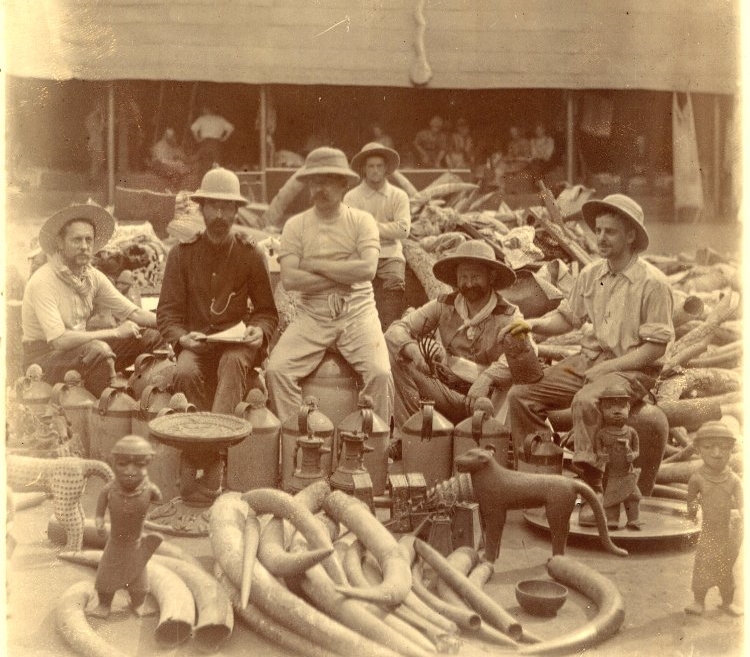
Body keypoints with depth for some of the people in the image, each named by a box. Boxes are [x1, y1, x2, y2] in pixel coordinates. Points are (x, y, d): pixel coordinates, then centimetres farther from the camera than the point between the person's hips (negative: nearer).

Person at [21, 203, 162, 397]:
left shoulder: (93, 276, 2)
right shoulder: (43, 281, -19)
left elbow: (134, 313, 3)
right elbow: (59, 340, -28)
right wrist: (116, 332, -23)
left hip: (82, 350, 7)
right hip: (45, 355, -7)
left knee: (151, 335, -5)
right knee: (98, 350, -36)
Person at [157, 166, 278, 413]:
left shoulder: (251, 254, 7)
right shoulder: (182, 253, 7)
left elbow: (267, 311, 13)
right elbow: (167, 312, 7)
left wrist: (260, 331, -11)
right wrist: (182, 337, -15)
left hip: (238, 343, -1)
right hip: (196, 342, 1)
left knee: (233, 361, -35)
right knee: (185, 373, -31)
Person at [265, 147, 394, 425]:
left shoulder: (362, 221, 4)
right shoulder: (295, 225, 6)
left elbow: (367, 269, -13)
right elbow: (289, 279, -8)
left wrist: (315, 266, -9)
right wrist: (344, 276, -8)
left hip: (357, 311, -1)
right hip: (311, 315, 1)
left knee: (380, 373, -23)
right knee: (276, 370, -20)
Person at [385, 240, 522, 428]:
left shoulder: (508, 316, -4)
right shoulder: (444, 306, 6)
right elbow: (396, 329, 0)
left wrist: (488, 378, -42)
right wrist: (412, 350, -24)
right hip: (448, 393, 3)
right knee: (401, 360, -17)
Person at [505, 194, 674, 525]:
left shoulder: (652, 282, -9)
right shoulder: (590, 274, 9)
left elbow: (656, 346, -11)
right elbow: (567, 316, 19)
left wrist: (608, 367, -17)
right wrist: (533, 324, -1)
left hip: (631, 369, -6)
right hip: (586, 360, 7)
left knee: (585, 402, -37)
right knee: (520, 394, -10)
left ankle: (593, 491, -25)